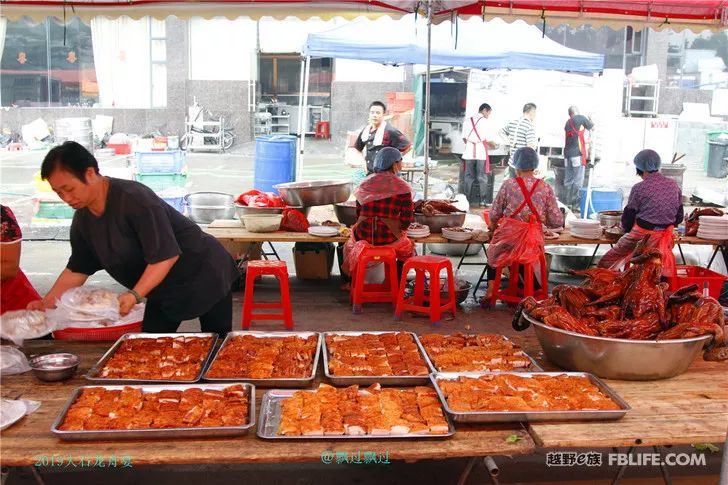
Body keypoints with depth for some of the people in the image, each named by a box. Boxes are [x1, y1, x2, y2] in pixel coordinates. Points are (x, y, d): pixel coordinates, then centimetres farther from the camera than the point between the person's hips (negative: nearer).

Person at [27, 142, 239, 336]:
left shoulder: (134, 199, -28)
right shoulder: (82, 220, -2)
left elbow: (166, 255, -30)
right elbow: (77, 269, 9)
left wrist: (134, 295, -36)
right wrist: (47, 302, -2)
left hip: (203, 272, -7)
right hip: (163, 291, 8)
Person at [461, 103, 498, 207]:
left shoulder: (467, 120, 9)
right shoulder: (484, 121, -3)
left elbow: (464, 138, 10)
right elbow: (487, 139, -6)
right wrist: (493, 144, 12)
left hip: (469, 152, 4)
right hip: (481, 152, -4)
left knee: (468, 177, 8)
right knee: (482, 178, 2)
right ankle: (483, 201, 1)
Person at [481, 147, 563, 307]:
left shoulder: (508, 184, -5)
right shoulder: (546, 188, -1)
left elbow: (494, 214, 1)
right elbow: (557, 221, -2)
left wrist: (493, 225, 23)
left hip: (509, 238, -1)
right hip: (533, 241, 1)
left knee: (493, 253, 28)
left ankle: (490, 291, 16)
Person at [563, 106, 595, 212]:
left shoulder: (568, 122, 18)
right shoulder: (581, 118, -1)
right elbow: (592, 128, 11)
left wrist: (586, 142, 41)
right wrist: (590, 119, 29)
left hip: (567, 152, 7)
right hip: (577, 152, -7)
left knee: (568, 179, 9)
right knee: (578, 180, -5)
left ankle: (567, 203, 9)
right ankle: (575, 204, -8)